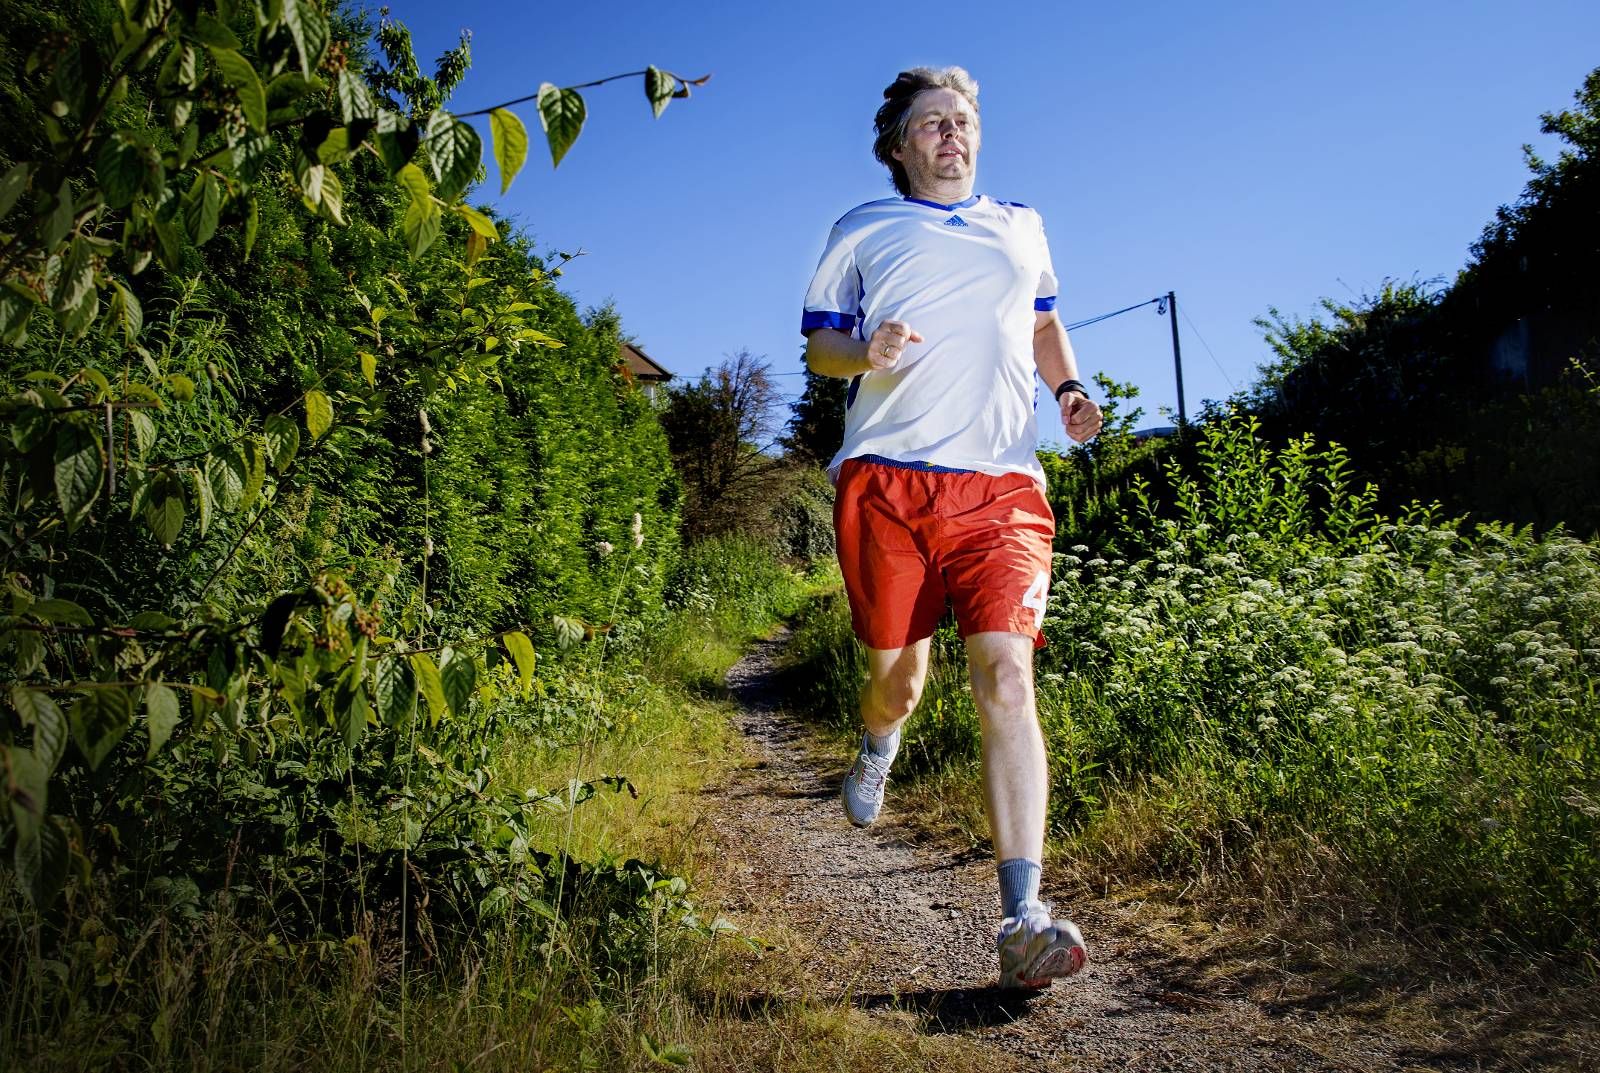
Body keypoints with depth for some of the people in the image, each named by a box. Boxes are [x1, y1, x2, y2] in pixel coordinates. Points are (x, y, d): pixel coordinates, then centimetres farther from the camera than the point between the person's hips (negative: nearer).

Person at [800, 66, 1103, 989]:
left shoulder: (1022, 226, 23)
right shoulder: (862, 231, 15)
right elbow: (819, 343, 13)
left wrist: (1069, 388, 14)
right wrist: (866, 352, -10)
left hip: (1001, 482, 1)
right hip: (887, 479, 0)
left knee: (1007, 676, -15)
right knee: (897, 671, 5)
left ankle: (1023, 920, -19)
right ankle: (877, 749, 45)